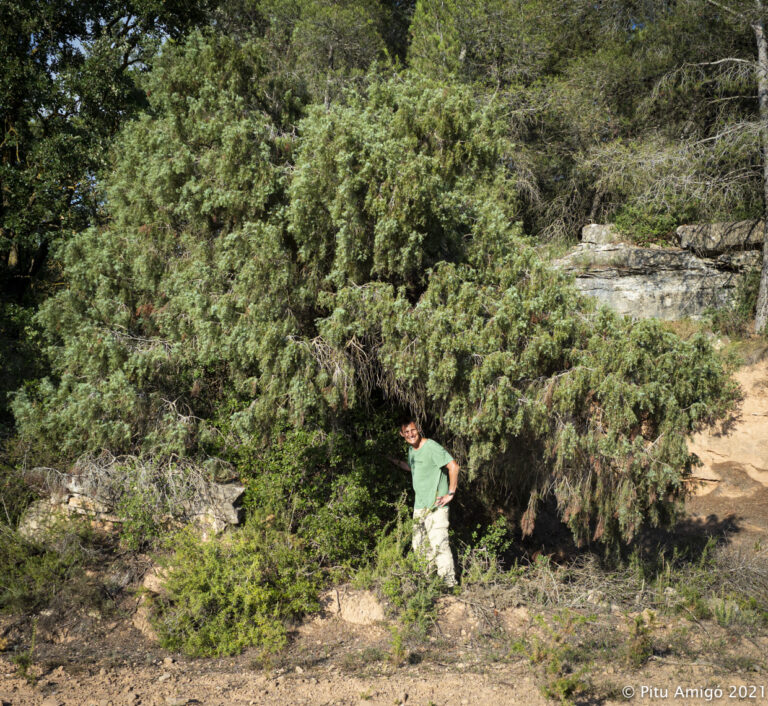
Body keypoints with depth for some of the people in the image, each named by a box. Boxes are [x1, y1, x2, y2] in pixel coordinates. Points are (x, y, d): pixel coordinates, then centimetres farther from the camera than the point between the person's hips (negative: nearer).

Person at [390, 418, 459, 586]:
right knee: (419, 546, 12)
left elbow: (453, 466, -19)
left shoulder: (432, 447, -13)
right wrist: (395, 461, 29)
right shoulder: (411, 449, 12)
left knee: (438, 544, -12)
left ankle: (449, 583, -6)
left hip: (435, 506, -9)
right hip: (419, 506, 9)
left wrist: (451, 493, -18)